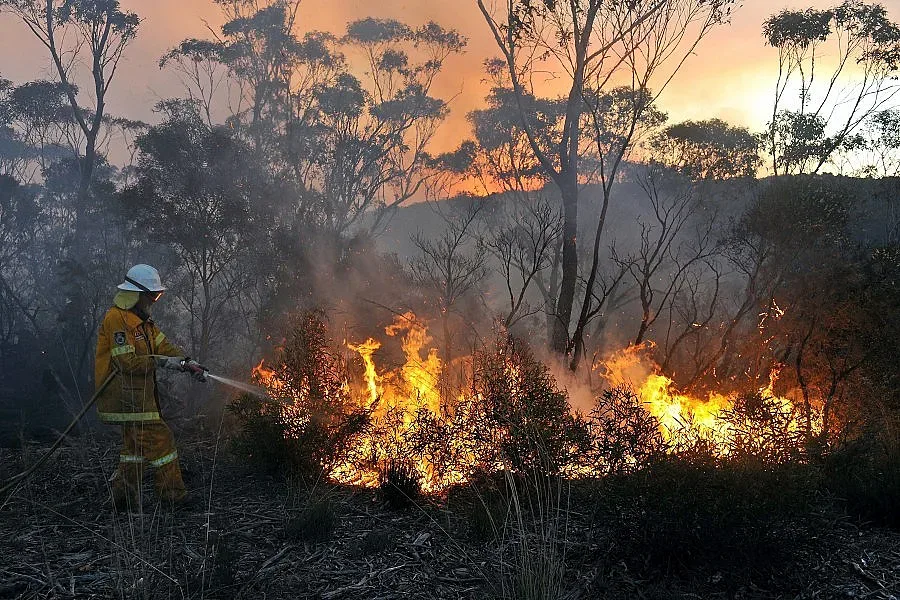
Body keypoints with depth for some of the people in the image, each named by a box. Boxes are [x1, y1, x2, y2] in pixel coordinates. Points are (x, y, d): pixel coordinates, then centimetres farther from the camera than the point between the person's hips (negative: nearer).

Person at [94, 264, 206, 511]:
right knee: (161, 440, -9)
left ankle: (124, 496, 25)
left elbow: (163, 345, 10)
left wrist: (188, 363, -4)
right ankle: (173, 495, -2)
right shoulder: (117, 319, -16)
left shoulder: (141, 320, 17)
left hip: (138, 395, 11)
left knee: (135, 445, 17)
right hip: (127, 396, -11)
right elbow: (128, 361, -22)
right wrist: (162, 362, -18)